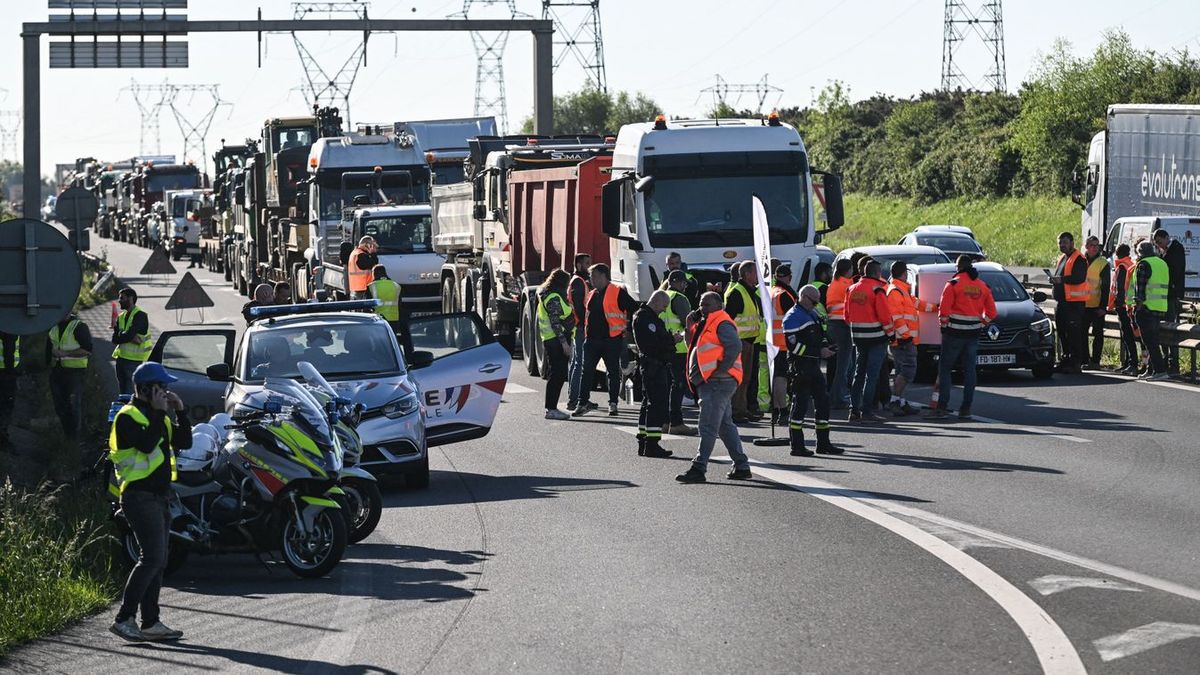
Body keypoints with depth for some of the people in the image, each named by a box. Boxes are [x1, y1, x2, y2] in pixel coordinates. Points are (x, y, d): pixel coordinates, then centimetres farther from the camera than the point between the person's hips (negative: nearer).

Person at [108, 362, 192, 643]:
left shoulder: (159, 416, 19)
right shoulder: (128, 416, -9)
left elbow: (184, 442, 13)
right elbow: (146, 443, -25)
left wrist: (180, 411, 3)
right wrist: (159, 413, -18)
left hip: (159, 497, 10)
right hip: (140, 496, -10)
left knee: (157, 562, 9)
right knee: (152, 557, -18)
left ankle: (151, 623, 12)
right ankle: (124, 619, -20)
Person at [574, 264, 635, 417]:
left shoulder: (618, 292, -7)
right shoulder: (591, 295, 15)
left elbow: (634, 309, -7)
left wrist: (627, 329, -5)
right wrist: (585, 329, 18)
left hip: (612, 340, -6)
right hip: (592, 340, 6)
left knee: (613, 372, 3)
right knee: (587, 371, 3)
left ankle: (613, 404, 10)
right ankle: (583, 403, 6)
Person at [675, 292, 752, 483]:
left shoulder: (722, 324, -11)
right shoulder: (706, 324, 21)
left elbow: (735, 346, -23)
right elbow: (695, 346, 26)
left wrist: (722, 369, -22)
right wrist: (692, 325, 14)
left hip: (718, 382, -11)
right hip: (711, 383, 11)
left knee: (708, 427, -10)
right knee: (725, 425, 14)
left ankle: (698, 468, -12)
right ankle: (741, 466, 19)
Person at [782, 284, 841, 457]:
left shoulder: (813, 314, 17)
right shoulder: (792, 318, -12)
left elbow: (821, 334, 28)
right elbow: (794, 346, -19)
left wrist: (825, 345, 4)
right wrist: (819, 352, -18)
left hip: (814, 365, 9)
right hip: (800, 366, -9)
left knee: (822, 401, 10)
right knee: (800, 404, -7)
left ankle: (823, 443, 19)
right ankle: (797, 446, -3)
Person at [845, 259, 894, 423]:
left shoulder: (852, 289, 8)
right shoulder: (877, 290, -14)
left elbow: (847, 316, 13)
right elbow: (884, 315, -15)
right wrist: (890, 332, -2)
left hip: (858, 337, 6)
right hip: (876, 338, -6)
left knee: (859, 374, 13)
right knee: (872, 375, -3)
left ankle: (854, 411, 11)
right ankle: (867, 411, -4)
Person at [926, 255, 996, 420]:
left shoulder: (953, 284, -9)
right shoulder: (982, 286, 8)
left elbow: (944, 310, -12)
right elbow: (991, 312, 10)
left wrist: (944, 326, 3)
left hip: (954, 332, -5)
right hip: (973, 334, 5)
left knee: (945, 369, 1)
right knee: (969, 370, 9)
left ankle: (942, 407, -5)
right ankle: (966, 409, 8)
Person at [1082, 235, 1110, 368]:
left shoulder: (1103, 264, -4)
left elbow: (1106, 287, -6)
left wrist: (1103, 306, -12)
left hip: (1097, 306, -5)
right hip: (1083, 305, 5)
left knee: (1098, 334, 1)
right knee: (1082, 332, 7)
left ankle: (1095, 361, 4)